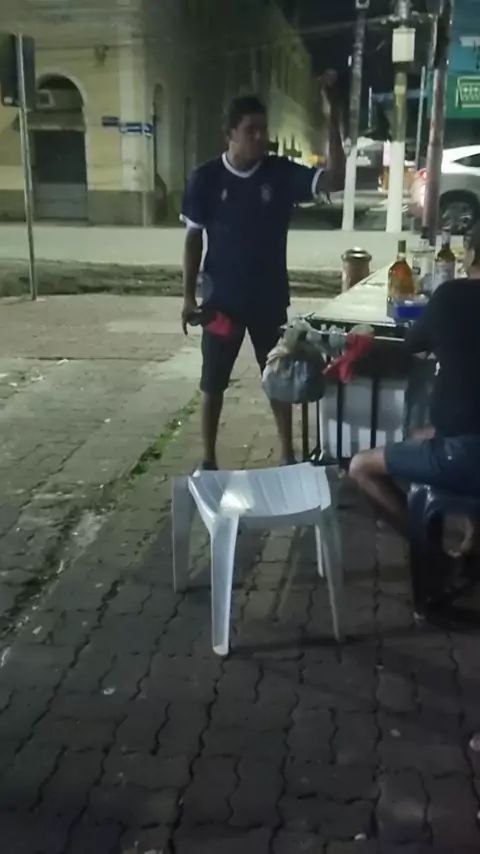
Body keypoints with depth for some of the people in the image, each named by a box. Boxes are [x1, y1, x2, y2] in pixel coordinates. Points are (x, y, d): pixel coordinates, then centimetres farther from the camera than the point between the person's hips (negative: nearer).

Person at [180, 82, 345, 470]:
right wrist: (189, 296, -4)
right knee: (213, 384, 7)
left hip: (270, 299, 2)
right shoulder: (207, 178, -7)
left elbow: (334, 180, -16)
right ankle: (209, 460, 22)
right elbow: (194, 238, -1)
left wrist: (333, 119, -25)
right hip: (222, 300, -1)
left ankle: (288, 456, 27)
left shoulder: (282, 173, -4)